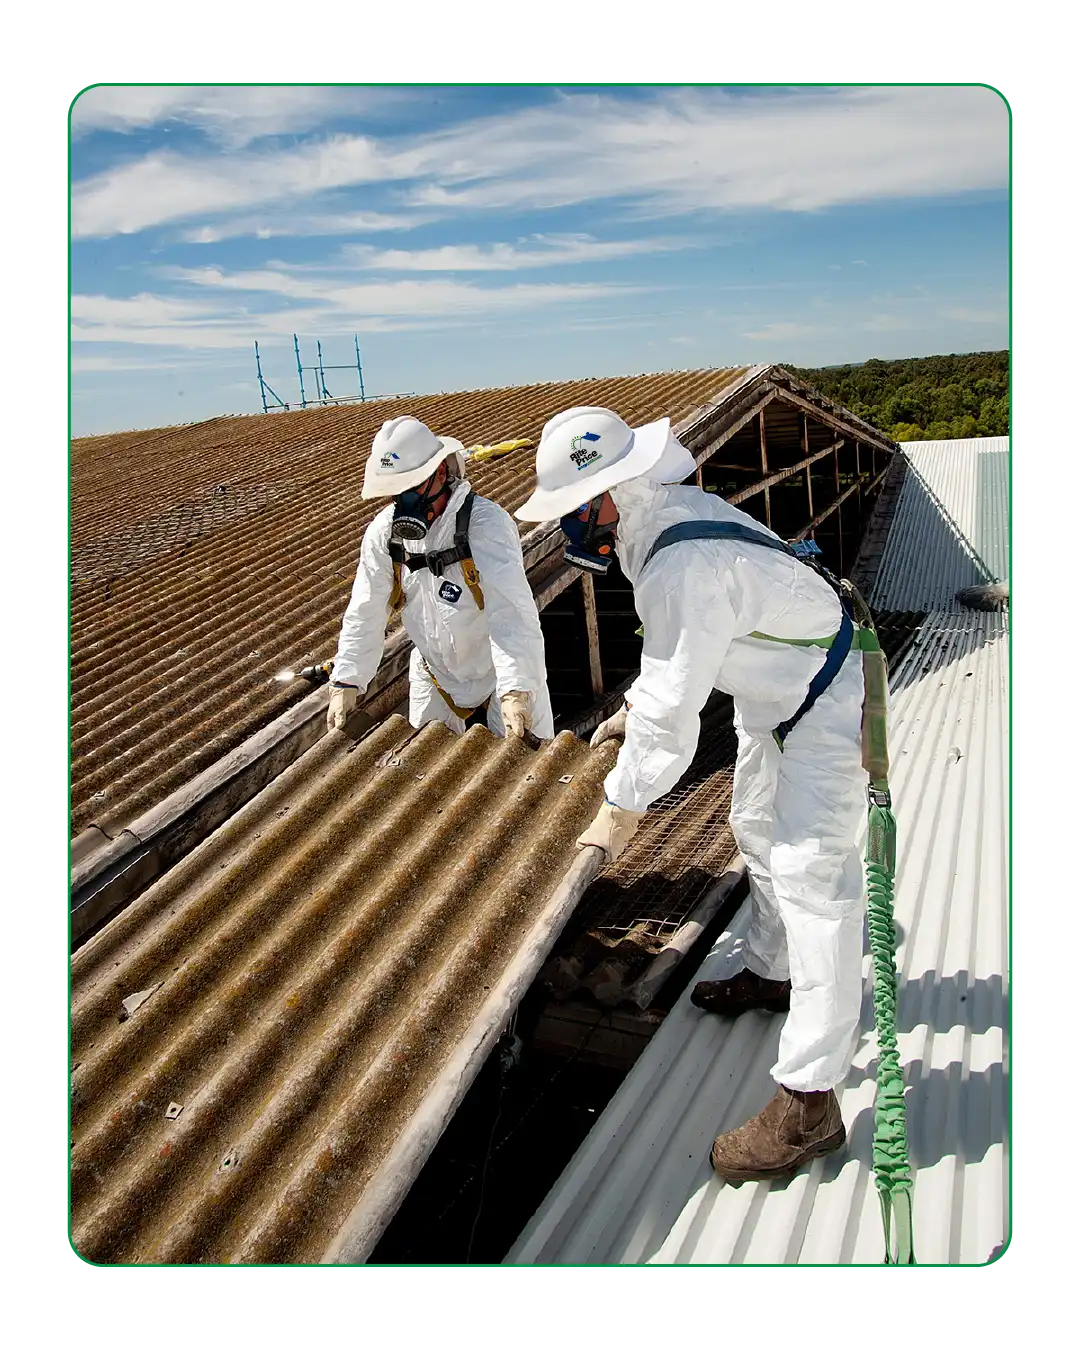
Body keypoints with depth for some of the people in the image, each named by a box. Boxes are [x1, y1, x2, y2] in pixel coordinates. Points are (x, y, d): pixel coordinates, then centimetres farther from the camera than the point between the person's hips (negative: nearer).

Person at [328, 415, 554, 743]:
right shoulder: (383, 532, -7)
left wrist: (516, 692, -44)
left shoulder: (485, 523, -26)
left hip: (501, 677, -5)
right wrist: (346, 684, -9)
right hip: (435, 680, 5)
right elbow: (364, 615, -2)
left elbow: (511, 612, -35)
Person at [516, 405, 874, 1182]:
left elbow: (672, 717, -30)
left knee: (811, 883, -10)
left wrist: (622, 809, -19)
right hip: (774, 692, 11)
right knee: (759, 833, 24)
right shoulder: (671, 510, -3)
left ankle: (810, 1101, -1)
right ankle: (772, 974, 46)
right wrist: (634, 706, 16)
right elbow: (674, 650, 13)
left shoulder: (685, 568, -35)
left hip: (824, 710, -11)